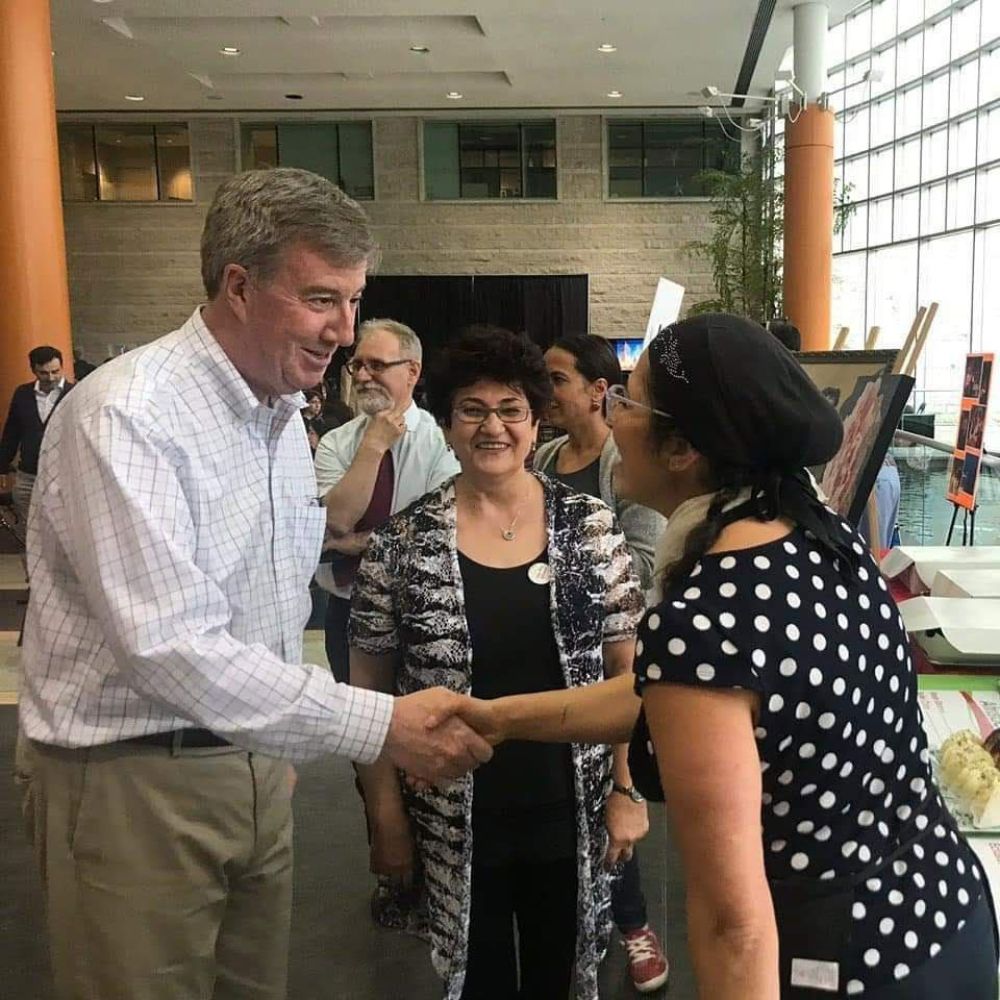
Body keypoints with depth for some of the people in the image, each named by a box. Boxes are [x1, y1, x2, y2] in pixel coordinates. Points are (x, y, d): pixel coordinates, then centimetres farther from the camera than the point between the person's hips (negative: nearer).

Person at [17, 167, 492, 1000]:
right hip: (134, 779, -7)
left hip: (253, 765, 7)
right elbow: (171, 648, -29)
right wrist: (379, 725, -30)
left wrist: (282, 749, 15)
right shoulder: (127, 417, -21)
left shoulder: (284, 414, 7)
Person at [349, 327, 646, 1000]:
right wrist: (386, 812, -3)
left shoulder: (590, 526, -3)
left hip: (570, 813, 1)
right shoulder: (404, 540, -6)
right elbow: (371, 684, -1)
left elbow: (626, 669, 1)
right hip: (456, 823, 0)